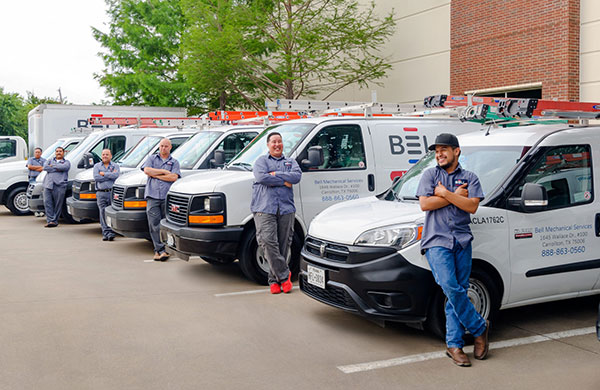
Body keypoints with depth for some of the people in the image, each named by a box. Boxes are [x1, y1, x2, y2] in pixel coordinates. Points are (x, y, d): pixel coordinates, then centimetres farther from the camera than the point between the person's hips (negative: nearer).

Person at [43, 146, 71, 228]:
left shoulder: (66, 162, 16)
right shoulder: (50, 160, 23)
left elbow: (63, 167, -9)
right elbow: (45, 167, 2)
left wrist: (53, 166, 1)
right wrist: (57, 169, -2)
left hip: (60, 185, -2)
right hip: (48, 185, 2)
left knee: (58, 204, -4)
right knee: (47, 202, -9)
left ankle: (54, 221, 2)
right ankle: (49, 220, -9)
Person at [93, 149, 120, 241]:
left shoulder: (115, 166, 12)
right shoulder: (97, 166, 14)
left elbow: (116, 175, -10)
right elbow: (96, 177, -4)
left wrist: (103, 174, -5)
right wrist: (110, 175, -3)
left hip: (112, 192, -1)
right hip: (101, 193, 1)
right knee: (103, 213, -3)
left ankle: (110, 233, -8)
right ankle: (106, 233, 0)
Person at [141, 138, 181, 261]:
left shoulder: (174, 162, 13)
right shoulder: (151, 158, 17)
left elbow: (174, 177, -4)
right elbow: (147, 170, -3)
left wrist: (156, 175, -3)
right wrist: (164, 171, -2)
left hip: (167, 197, 0)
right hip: (152, 196, 0)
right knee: (154, 224, -7)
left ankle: (158, 250, 6)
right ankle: (160, 249, -6)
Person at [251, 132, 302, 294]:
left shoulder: (291, 162, 21)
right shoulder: (261, 161, 13)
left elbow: (297, 176, 0)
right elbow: (261, 177, -8)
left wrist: (276, 174, -6)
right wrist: (284, 182, -5)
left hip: (286, 208, 3)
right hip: (265, 208, -3)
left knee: (283, 244, 1)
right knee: (268, 242, -16)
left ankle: (275, 279, 10)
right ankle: (284, 275, -6)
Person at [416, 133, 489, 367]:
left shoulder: (470, 178, 13)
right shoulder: (430, 174, 11)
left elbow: (472, 206, -4)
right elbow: (425, 204, -4)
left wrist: (445, 193, -6)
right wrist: (456, 196, -2)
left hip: (462, 240, 2)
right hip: (437, 241, -1)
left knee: (458, 292, 0)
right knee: (451, 288, -15)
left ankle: (454, 344, 8)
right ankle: (479, 328, 4)